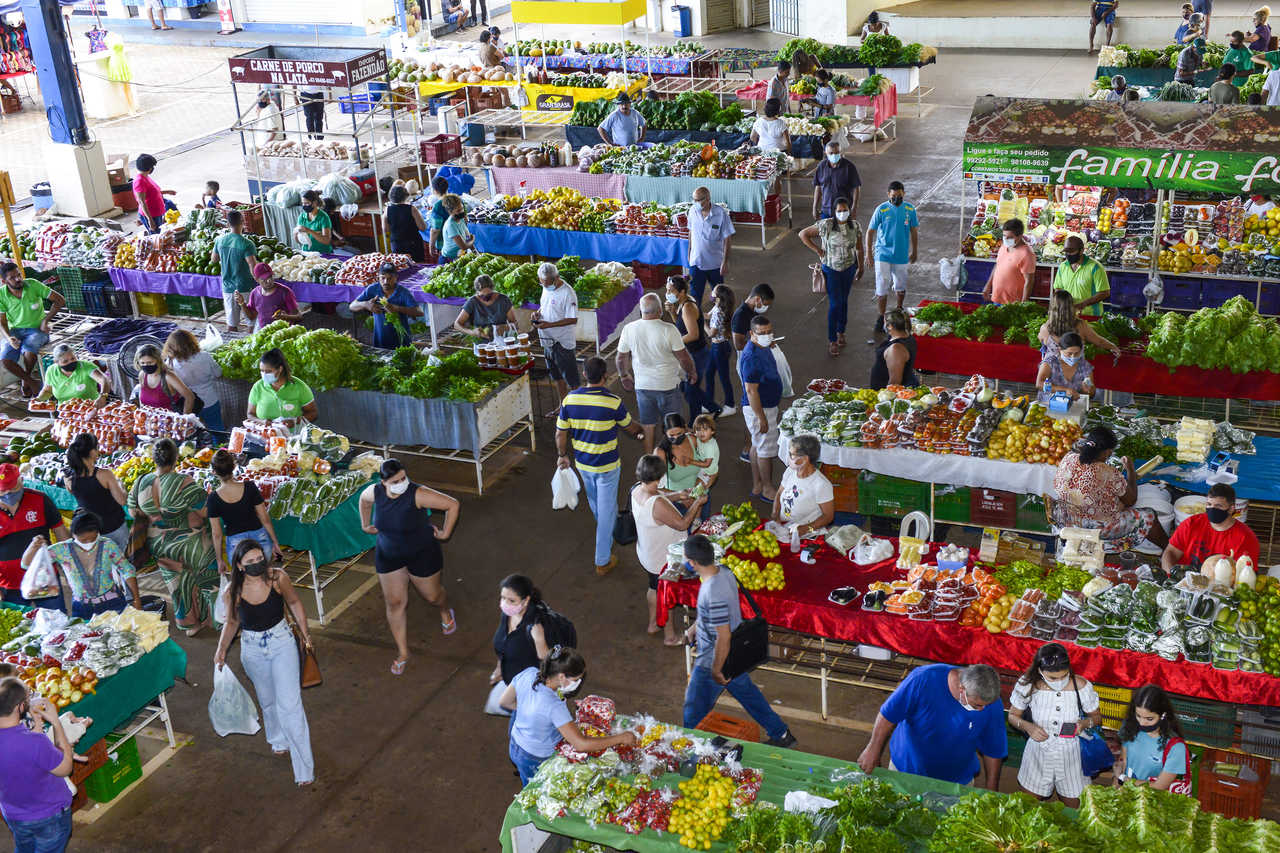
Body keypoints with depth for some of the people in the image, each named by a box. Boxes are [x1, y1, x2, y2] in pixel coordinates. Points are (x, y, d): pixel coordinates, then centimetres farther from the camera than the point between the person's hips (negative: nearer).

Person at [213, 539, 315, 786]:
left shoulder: (278, 578, -17)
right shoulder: (233, 592, -15)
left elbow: (293, 603, 1)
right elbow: (231, 622, 2)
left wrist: (305, 632, 3)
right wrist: (221, 650, -11)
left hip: (282, 643, -2)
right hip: (253, 650, 2)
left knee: (289, 703, -8)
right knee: (268, 701, 21)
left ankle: (304, 767, -1)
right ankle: (279, 740, 50)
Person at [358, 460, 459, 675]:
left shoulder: (417, 494, -30)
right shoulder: (375, 492, -15)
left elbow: (452, 504, -25)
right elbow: (363, 499, 12)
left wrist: (445, 533, -17)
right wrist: (365, 525, 13)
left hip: (422, 553, -3)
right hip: (388, 556, 3)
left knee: (432, 595, 15)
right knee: (394, 603, 6)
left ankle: (445, 612, 54)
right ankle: (402, 653, 21)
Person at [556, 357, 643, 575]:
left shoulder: (569, 399, -13)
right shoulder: (613, 402, -22)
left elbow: (560, 434, -4)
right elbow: (629, 427, -4)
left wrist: (562, 455, 14)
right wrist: (640, 432, 20)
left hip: (582, 463, 5)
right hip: (607, 466, -4)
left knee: (595, 503, 28)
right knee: (607, 510, 7)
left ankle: (605, 535, 56)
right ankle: (603, 561, 12)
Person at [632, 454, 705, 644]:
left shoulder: (637, 489, -13)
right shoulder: (657, 504, -40)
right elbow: (682, 524, -29)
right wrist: (697, 503, -17)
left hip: (646, 555, 8)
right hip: (662, 561, -8)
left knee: (654, 588, 31)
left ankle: (653, 624, 53)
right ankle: (670, 635, 37)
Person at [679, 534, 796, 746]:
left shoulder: (713, 592, -35)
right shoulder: (724, 572, -7)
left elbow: (723, 637, -29)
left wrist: (716, 670, -18)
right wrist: (694, 627, 22)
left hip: (716, 660, -9)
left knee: (695, 709, 12)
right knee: (747, 693, 27)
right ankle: (781, 734, 40)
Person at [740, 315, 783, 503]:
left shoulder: (764, 348, 5)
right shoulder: (751, 356, -26)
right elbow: (751, 390, -26)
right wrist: (761, 417, -24)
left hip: (768, 405, 10)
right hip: (759, 409, -10)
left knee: (758, 446, 17)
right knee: (766, 449, 1)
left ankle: (757, 487, 28)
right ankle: (768, 490, 14)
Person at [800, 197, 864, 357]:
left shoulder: (855, 226, -6)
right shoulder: (826, 225, -18)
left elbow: (859, 248, 7)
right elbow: (803, 234, -10)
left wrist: (861, 268, 13)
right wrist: (817, 250, -11)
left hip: (849, 268, 4)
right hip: (831, 269, -4)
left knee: (844, 301, 16)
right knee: (835, 304, -5)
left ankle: (841, 332, 36)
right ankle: (832, 341, 4)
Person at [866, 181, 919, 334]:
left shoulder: (910, 209, -2)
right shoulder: (881, 210, -10)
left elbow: (914, 231, 9)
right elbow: (870, 231, -4)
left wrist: (914, 252, 13)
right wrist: (868, 251, -6)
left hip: (901, 255, 3)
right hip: (883, 254, -3)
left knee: (901, 287, 15)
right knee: (882, 287, -7)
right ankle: (881, 317, 5)